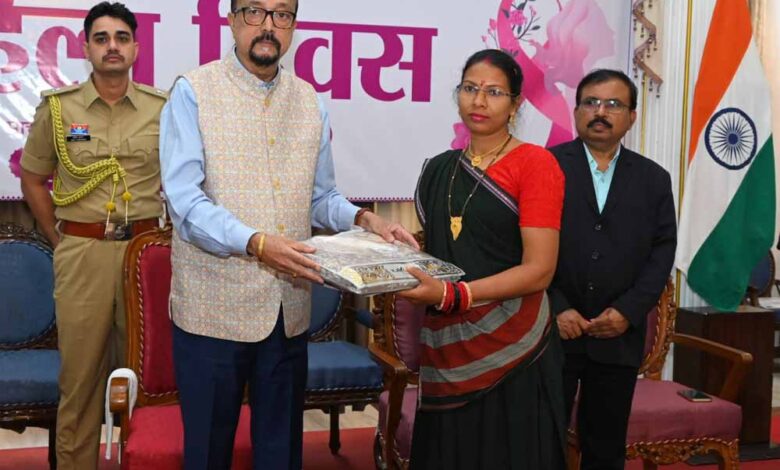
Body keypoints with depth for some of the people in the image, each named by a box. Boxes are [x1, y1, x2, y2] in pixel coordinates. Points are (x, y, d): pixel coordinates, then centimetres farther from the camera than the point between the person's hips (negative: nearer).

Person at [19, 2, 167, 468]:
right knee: (81, 371, 5)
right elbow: (33, 179, 12)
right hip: (81, 254, -1)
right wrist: (60, 240, 7)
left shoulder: (163, 109, 4)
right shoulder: (57, 107, 3)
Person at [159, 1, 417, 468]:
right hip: (215, 305, -4)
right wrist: (256, 244, -28)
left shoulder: (310, 102, 9)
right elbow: (185, 200, -16)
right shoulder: (194, 92, -6)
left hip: (289, 307, 5)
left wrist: (361, 218, -6)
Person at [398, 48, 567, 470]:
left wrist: (452, 295, -23)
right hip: (447, 349, 5)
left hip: (510, 349, -5)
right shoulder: (438, 169, 12)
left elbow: (538, 270, -14)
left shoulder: (535, 163, -7)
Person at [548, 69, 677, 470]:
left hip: (619, 336, 3)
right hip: (553, 329, -2)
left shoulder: (654, 179, 10)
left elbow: (662, 252, 5)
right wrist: (555, 309, -12)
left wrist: (629, 310, -8)